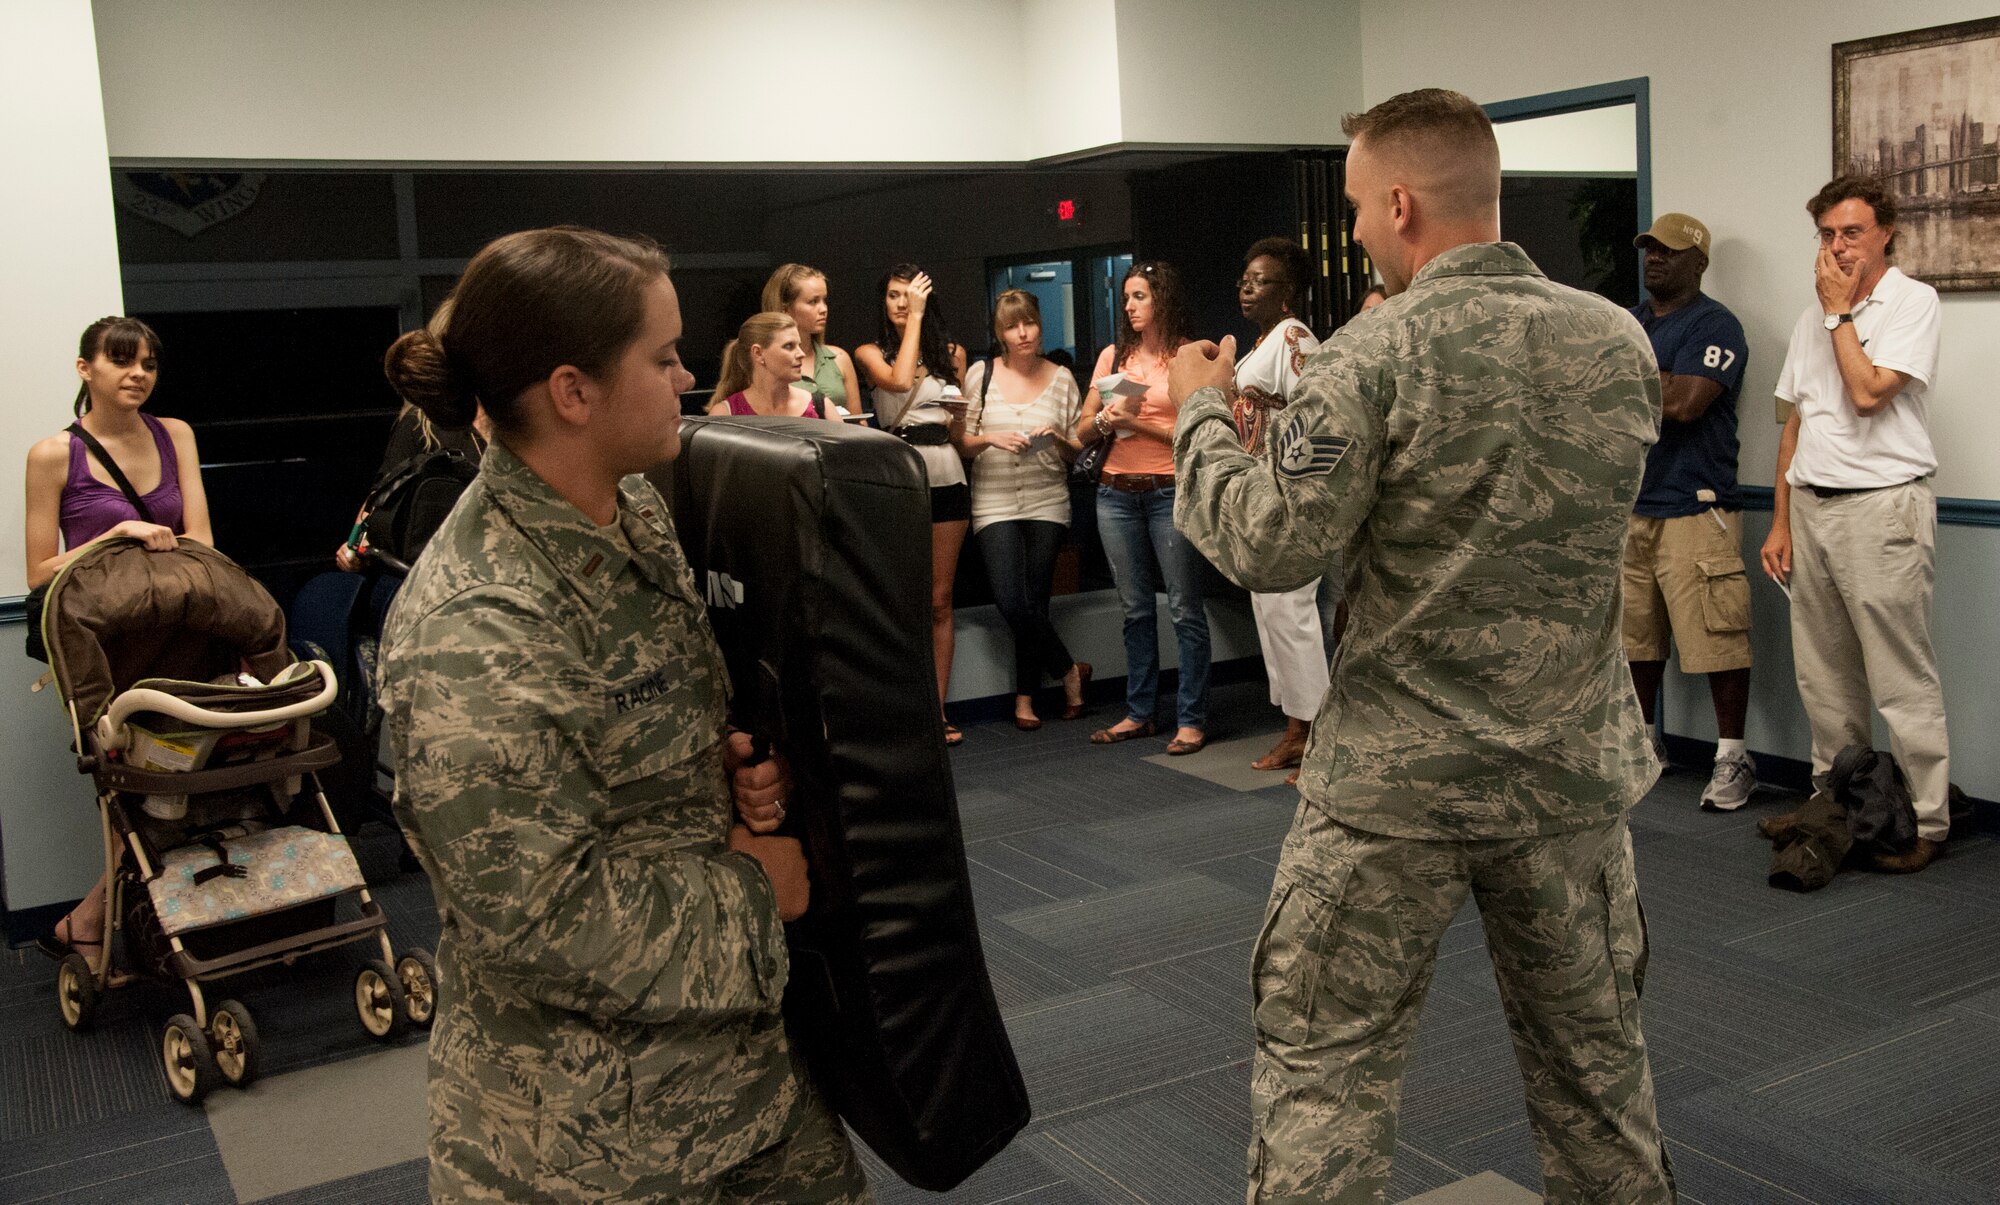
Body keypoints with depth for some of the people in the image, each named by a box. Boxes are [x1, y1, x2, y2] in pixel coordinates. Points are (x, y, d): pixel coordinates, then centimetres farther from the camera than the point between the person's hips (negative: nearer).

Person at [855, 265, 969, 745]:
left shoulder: (952, 353, 14)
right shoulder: (871, 353, 6)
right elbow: (899, 381, -16)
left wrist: (958, 414, 2)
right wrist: (914, 319, -8)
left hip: (945, 476, 2)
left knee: (940, 600, 5)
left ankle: (937, 706, 10)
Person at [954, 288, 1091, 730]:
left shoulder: (1061, 379, 7)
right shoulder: (980, 374, 3)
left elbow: (1077, 451, 11)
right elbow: (960, 443, 4)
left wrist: (1058, 440, -10)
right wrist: (991, 438, -15)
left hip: (1047, 501, 1)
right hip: (995, 502, -1)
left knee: (1034, 603, -1)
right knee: (1011, 603, -12)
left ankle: (1025, 697, 16)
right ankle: (1069, 672, 10)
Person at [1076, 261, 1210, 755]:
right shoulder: (1113, 356, 14)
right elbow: (1083, 431, 14)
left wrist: (1137, 422, -15)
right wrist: (1104, 420, -7)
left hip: (1170, 491, -5)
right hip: (1117, 493, 5)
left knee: (1184, 608, -4)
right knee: (1135, 608, 10)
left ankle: (1191, 719, 2)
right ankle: (1139, 713, 18)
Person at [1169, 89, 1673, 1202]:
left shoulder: (1375, 358, -17)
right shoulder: (1620, 341, 0)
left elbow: (1268, 549, -16)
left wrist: (1204, 416, 0)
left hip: (1397, 782, -5)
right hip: (1573, 770, 5)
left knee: (1323, 1066, 10)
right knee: (1596, 1058, 21)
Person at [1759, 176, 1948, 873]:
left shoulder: (1913, 301, -4)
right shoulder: (1814, 315, 17)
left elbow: (1867, 393, -19)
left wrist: (1840, 310, -7)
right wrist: (1781, 522, 14)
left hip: (1883, 507, -7)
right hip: (1811, 506, 7)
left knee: (1902, 679, -4)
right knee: (1822, 676, 12)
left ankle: (1926, 822, 5)